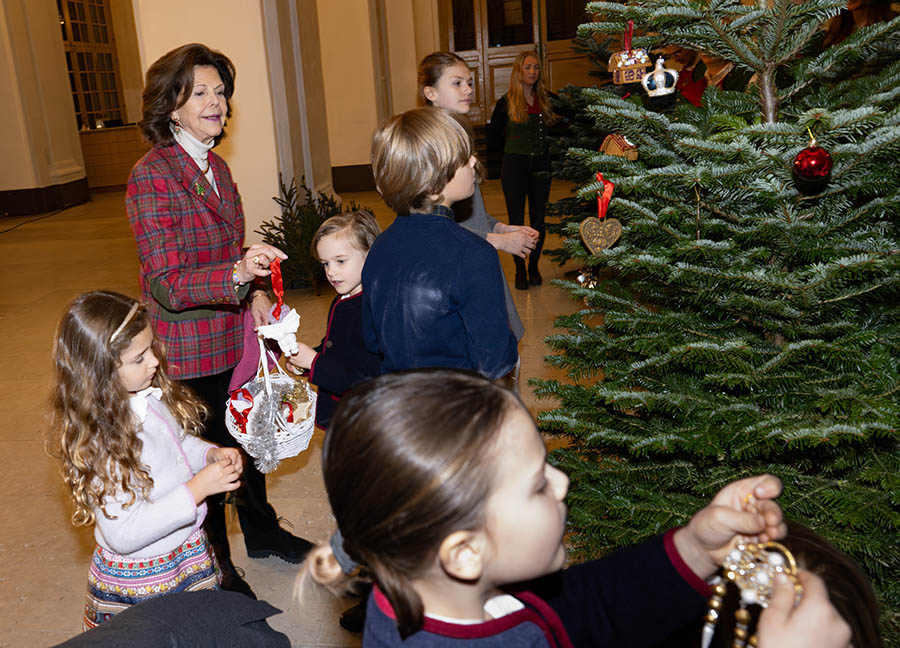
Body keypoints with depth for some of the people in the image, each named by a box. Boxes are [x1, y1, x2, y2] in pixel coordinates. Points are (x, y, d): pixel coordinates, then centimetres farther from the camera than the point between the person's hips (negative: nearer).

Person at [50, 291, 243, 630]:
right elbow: (123, 535, -28)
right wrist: (197, 490, -29)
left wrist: (211, 454, -8)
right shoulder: (97, 440, -30)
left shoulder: (152, 395, -9)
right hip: (139, 581, -7)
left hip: (189, 549, 7)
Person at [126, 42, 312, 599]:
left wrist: (255, 292, 0)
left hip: (236, 335, 8)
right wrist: (238, 274, -42)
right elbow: (167, 284, -26)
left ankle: (261, 530, 46)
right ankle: (216, 567, 32)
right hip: (190, 350, -8)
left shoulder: (217, 167, 7)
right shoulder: (152, 176, -19)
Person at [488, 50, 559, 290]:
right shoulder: (506, 103, -2)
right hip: (514, 166, -3)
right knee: (517, 220, 2)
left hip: (540, 165, 3)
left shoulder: (545, 100, 8)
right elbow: (493, 141, 1)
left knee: (538, 219, 6)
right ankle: (520, 270, 13)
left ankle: (534, 266, 20)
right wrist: (516, 146, 3)